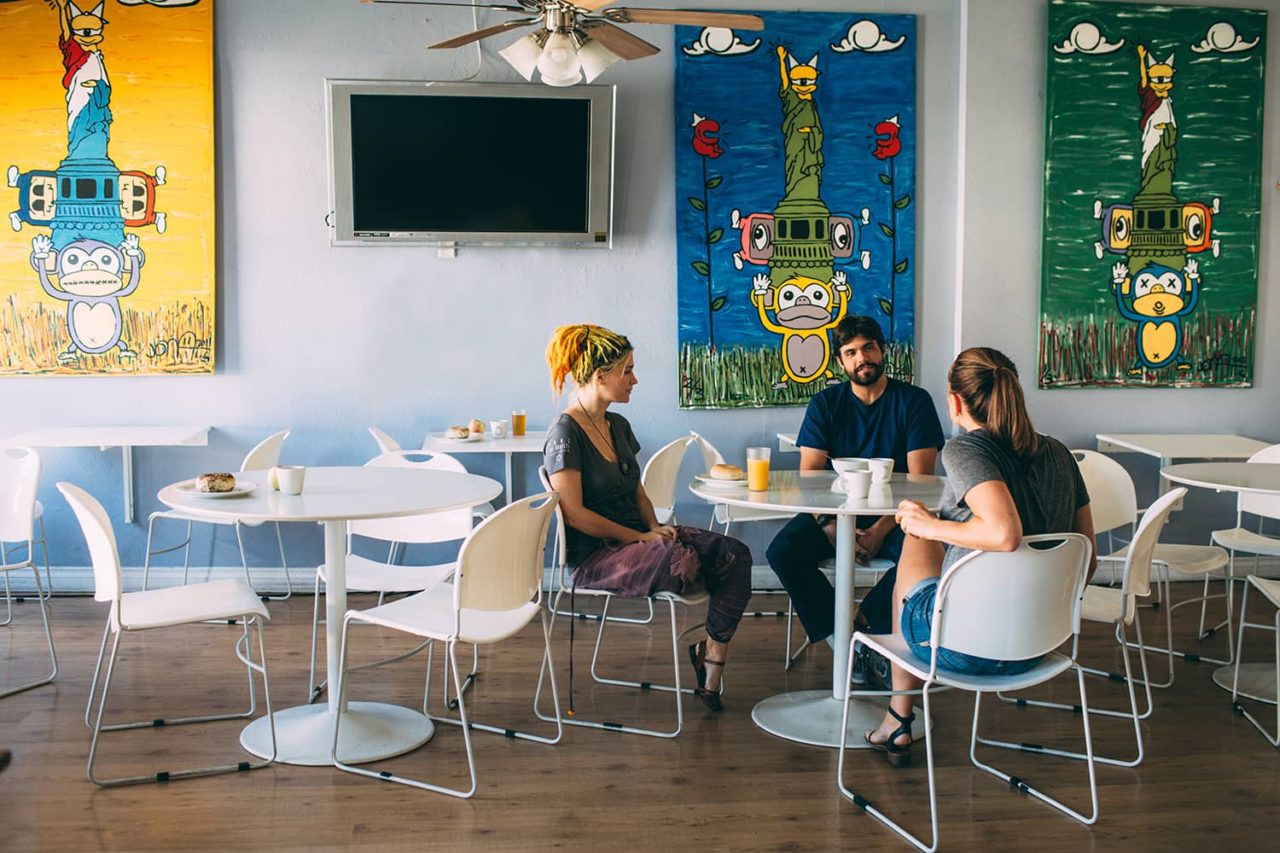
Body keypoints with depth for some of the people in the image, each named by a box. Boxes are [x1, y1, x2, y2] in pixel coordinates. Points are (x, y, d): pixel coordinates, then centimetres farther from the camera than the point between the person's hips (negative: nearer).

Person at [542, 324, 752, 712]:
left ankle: (712, 674, -14)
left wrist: (655, 527, 0)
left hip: (637, 539, 9)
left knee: (735, 556, -16)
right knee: (682, 562, -37)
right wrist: (641, 538, -16)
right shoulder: (565, 435, -12)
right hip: (594, 557, -8)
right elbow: (574, 513, -17)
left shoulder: (618, 426, 15)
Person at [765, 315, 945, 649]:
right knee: (782, 552, -25)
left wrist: (880, 530, -21)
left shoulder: (913, 400, -1)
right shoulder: (825, 403, 5)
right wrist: (830, 526, -20)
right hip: (836, 510, 2)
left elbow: (920, 479, -8)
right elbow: (809, 474, -2)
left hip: (894, 514, -2)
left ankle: (863, 620, -13)